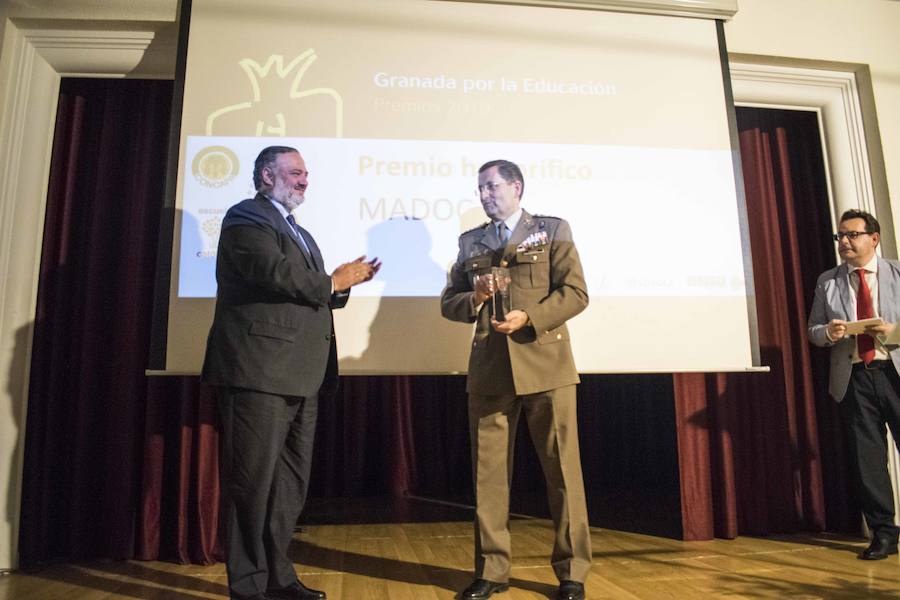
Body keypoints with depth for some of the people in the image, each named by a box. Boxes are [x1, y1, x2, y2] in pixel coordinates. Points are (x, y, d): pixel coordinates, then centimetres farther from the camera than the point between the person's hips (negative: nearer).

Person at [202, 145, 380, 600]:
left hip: (300, 377, 9)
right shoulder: (245, 217, -4)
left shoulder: (300, 233, 23)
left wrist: (344, 283, 3)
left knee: (290, 484, 15)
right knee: (252, 483, 1)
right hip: (259, 373, -9)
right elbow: (277, 274, -20)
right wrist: (334, 281, -7)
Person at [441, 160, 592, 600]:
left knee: (562, 468, 2)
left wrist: (528, 318, -16)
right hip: (490, 369, 3)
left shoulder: (553, 230, 7)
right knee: (488, 472, 5)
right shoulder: (469, 242, 16)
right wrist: (473, 299, -8)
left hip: (545, 363, -3)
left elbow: (575, 292, -3)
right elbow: (448, 302, 14)